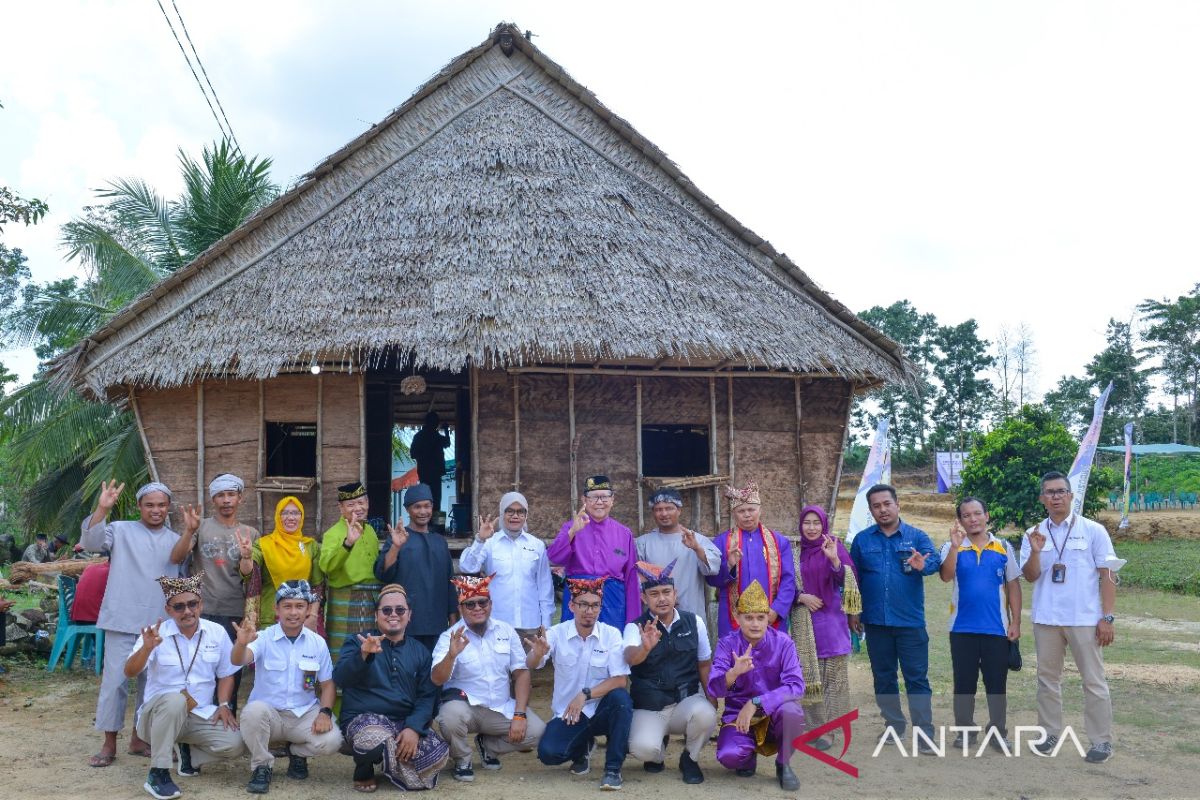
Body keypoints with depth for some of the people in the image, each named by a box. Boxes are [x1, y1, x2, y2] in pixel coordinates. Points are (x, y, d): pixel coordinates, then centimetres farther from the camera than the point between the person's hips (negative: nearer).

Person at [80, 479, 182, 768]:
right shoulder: (122, 530, 1)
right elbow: (91, 541, -16)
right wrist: (102, 508, -29)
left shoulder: (176, 541, 11)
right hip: (123, 621, -3)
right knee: (115, 680, -3)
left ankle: (139, 738, 24)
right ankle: (109, 744, 8)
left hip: (160, 624, 4)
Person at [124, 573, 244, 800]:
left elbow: (225, 674, 10)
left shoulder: (217, 632, -1)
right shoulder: (156, 634, -11)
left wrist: (223, 705, -6)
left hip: (202, 715, 3)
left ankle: (187, 750, 10)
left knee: (234, 744, -21)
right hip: (159, 713, -3)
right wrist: (147, 648, -41)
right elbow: (130, 673, -23)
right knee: (175, 700, -38)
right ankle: (157, 774, -26)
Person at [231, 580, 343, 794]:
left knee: (331, 741, -25)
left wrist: (325, 712, -13)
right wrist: (242, 643, -52)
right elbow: (238, 661, -28)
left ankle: (297, 753, 11)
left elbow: (327, 684, 6)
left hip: (305, 714, 2)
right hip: (269, 713, -2)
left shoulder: (318, 643, 1)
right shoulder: (264, 638, -8)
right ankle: (262, 767, -10)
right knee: (254, 710, -36)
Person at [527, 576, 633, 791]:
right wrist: (537, 653, -42)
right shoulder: (557, 633, -6)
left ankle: (613, 768, -16)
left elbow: (619, 680, -12)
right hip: (567, 713, 1)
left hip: (602, 711, 0)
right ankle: (582, 748, 14)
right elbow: (531, 666, -18)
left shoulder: (611, 634, -7)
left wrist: (585, 695, -24)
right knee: (548, 753, -24)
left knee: (620, 698, -32)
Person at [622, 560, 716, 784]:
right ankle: (657, 753, 12)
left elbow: (704, 664, 11)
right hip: (648, 708, -1)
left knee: (705, 715, -32)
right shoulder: (635, 628, -6)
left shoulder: (694, 622, 3)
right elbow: (630, 658, -28)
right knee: (643, 748, -30)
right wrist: (645, 648, -51)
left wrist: (712, 701, 0)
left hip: (687, 700, 2)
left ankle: (689, 759, 2)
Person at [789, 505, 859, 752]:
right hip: (804, 622, 3)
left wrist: (834, 559, -31)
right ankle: (813, 725, 12)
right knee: (809, 674, 4)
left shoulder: (834, 547, -1)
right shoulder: (795, 552, 8)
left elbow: (846, 580, -14)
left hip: (831, 620, -3)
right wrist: (801, 597, -8)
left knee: (833, 674, -3)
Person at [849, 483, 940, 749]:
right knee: (883, 677, 12)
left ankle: (924, 733, 0)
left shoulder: (917, 536, -1)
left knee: (917, 678, -3)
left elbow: (934, 560, -19)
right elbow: (853, 578, 7)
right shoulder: (862, 540, 5)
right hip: (876, 622, 3)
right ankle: (894, 725, 26)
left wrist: (923, 565, -42)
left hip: (910, 621, -2)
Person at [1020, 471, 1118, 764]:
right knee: (1047, 678, 12)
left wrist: (1107, 618, -7)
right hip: (1046, 619, 3)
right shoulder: (1034, 534, 6)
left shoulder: (1093, 531, -2)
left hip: (1084, 619, -3)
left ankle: (1102, 741, 8)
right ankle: (1050, 732, 23)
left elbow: (1106, 576, -2)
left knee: (1093, 681, 1)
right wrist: (1036, 552, -20)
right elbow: (1030, 576, -1)